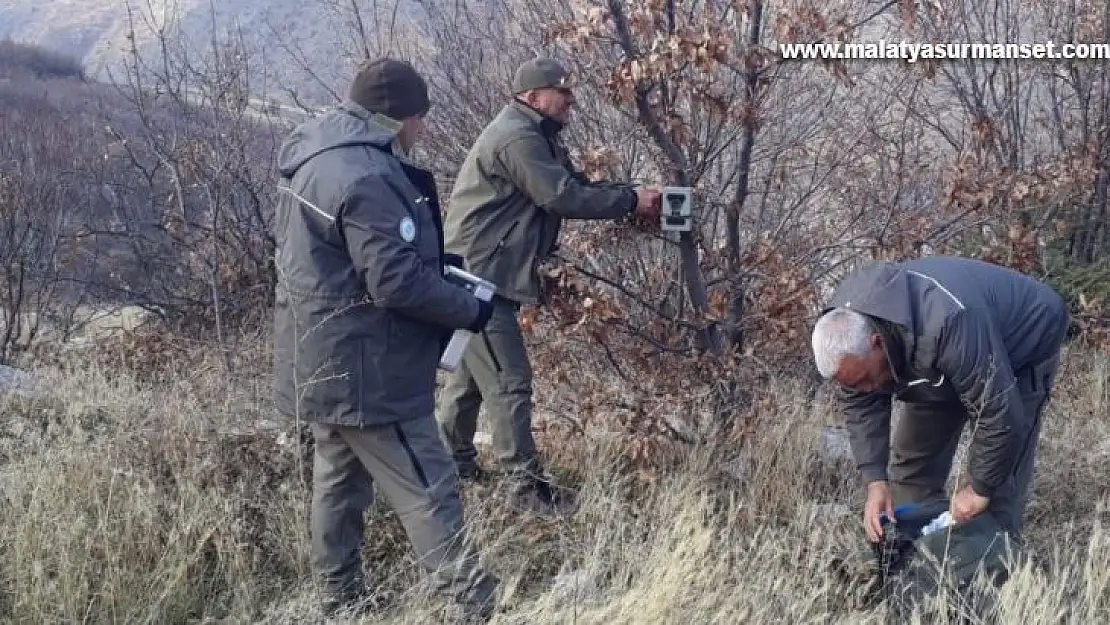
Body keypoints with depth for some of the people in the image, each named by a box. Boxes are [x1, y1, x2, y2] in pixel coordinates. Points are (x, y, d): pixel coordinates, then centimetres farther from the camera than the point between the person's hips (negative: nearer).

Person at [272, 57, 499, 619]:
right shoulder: (365, 176, -24)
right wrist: (471, 310, -12)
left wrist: (432, 259, 14)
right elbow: (397, 282, -26)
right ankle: (477, 604, 4)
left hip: (326, 362, 11)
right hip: (363, 369, -10)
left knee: (339, 481, 20)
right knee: (428, 494, -3)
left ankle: (340, 598, 33)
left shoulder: (318, 155, 9)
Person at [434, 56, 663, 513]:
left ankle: (453, 463, 33)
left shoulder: (535, 137, 16)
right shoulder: (517, 138, -18)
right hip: (478, 277, -11)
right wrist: (631, 200, -15)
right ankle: (527, 486, -4)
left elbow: (575, 185, 12)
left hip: (484, 277, 11)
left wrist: (631, 197, -1)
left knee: (472, 373, 20)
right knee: (509, 381, -9)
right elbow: (564, 197, -23)